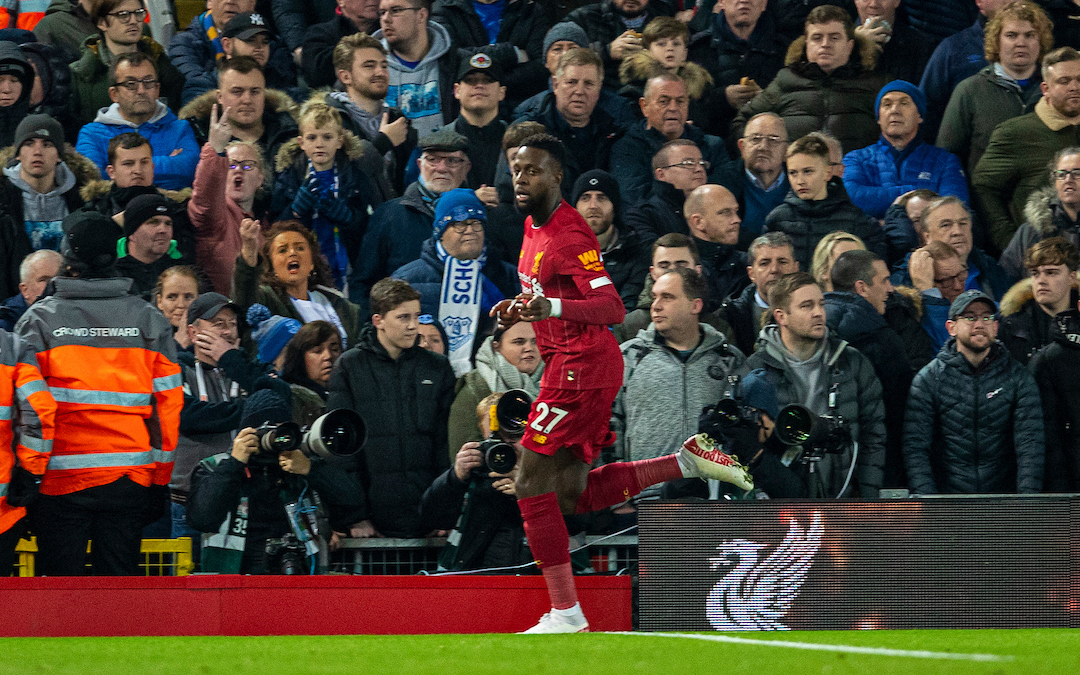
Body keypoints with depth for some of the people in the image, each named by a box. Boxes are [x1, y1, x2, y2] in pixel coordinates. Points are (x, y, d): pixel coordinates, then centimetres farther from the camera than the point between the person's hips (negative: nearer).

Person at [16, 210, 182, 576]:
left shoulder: (40, 319, -2)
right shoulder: (148, 319, 5)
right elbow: (168, 402, 5)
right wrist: (160, 480, 11)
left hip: (60, 477, -2)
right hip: (129, 478, 2)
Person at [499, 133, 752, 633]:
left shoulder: (568, 235, -17)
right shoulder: (534, 226, 13)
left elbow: (613, 307, -25)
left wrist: (552, 308, -40)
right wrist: (520, 308, 13)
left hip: (580, 364, -10)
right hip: (571, 364, 10)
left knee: (532, 486, -8)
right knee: (573, 495, 10)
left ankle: (565, 614, -3)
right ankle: (688, 462, 12)